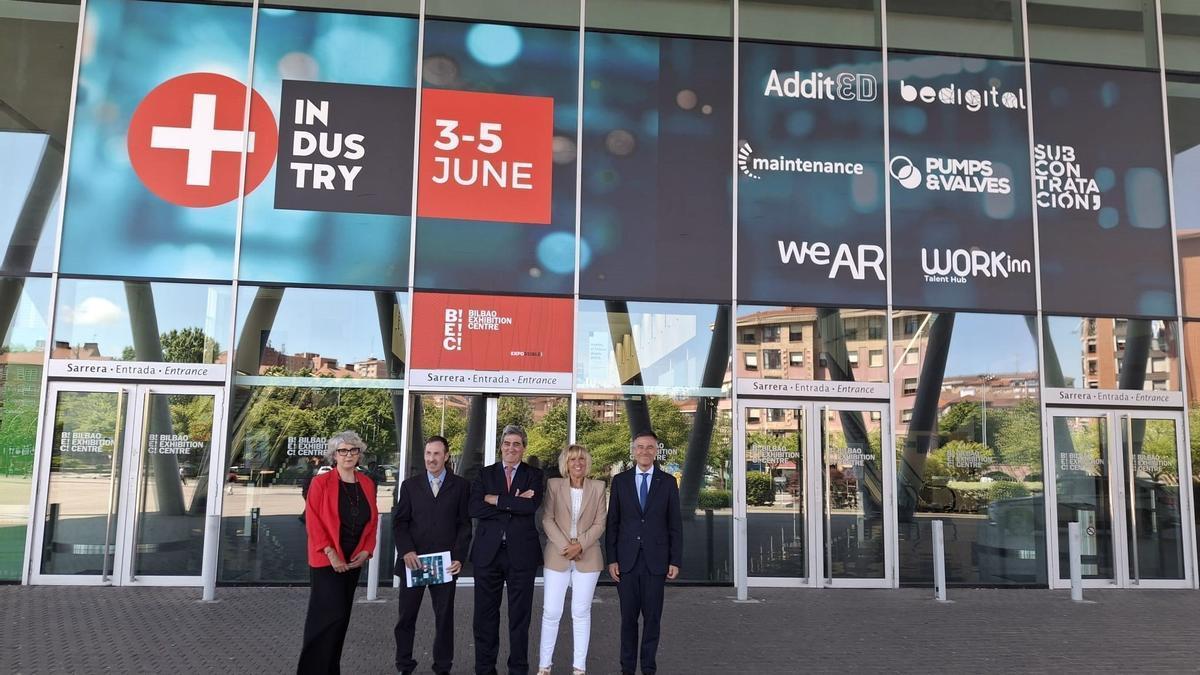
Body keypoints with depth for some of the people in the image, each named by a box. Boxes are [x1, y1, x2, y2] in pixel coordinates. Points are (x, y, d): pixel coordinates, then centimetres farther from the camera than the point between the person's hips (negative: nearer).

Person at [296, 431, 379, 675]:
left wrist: (366, 551, -2)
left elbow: (372, 520, 10)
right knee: (331, 615, -9)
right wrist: (330, 553, -17)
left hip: (354, 560, 5)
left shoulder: (367, 484, 6)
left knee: (342, 616, 10)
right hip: (327, 560, -5)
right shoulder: (321, 483, -8)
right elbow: (313, 521, -11)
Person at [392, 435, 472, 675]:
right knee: (406, 616, 7)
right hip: (413, 560, 1)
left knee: (444, 617, 6)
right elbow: (399, 522, 4)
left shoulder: (461, 486, 4)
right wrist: (406, 551, -10)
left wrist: (459, 557, -7)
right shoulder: (410, 485, 8)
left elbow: (464, 524, 2)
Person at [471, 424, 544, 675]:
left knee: (520, 615, 6)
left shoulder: (533, 475, 6)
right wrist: (513, 504, -13)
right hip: (488, 551, 1)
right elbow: (475, 509, -7)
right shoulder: (485, 474, 8)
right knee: (485, 614, 7)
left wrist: (496, 500, -10)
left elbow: (532, 505, -14)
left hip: (521, 552, -1)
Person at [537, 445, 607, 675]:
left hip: (587, 557, 1)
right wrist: (564, 546, -12)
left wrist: (580, 545, -12)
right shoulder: (554, 484, 1)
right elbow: (547, 519, -2)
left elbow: (599, 524, 1)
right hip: (557, 555, 0)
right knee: (551, 612, 0)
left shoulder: (598, 487, 3)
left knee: (581, 612, 6)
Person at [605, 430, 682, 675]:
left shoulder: (668, 482, 4)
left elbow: (675, 524, 4)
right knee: (628, 616, 6)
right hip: (627, 560, 0)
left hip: (656, 560, 0)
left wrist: (675, 561, -1)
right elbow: (612, 522, 5)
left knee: (652, 617, 4)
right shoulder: (620, 480, 5)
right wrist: (611, 558, -1)